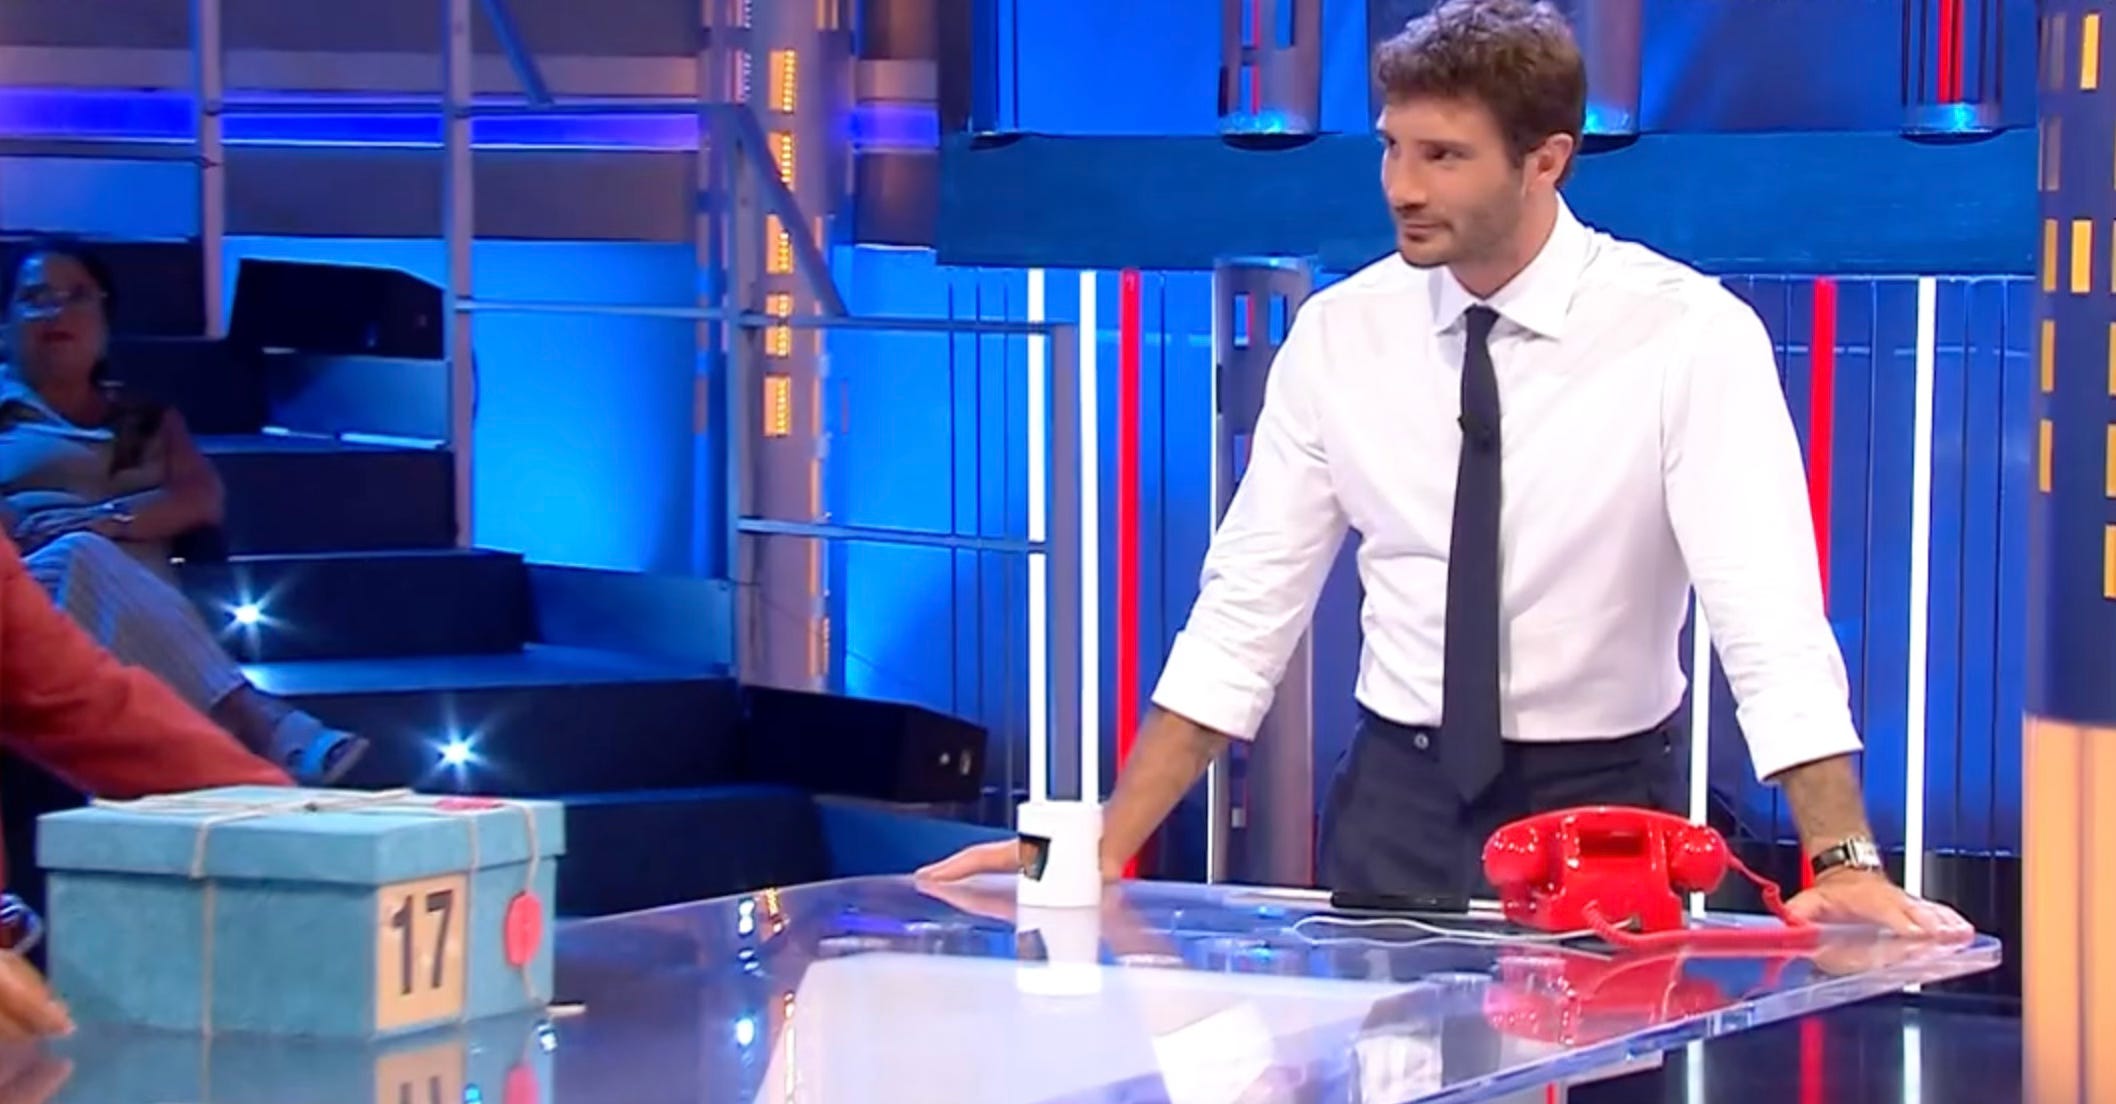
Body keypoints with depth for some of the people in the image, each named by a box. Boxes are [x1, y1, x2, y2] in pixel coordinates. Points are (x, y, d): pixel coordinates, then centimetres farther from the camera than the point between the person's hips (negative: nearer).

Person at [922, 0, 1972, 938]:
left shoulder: (1691, 335, -13)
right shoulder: (1338, 334, -2)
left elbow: (1769, 612, -22)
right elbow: (1246, 609, -1)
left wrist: (1844, 863, -34)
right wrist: (1107, 853, -8)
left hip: (1601, 806, -3)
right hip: (1398, 805, 3)